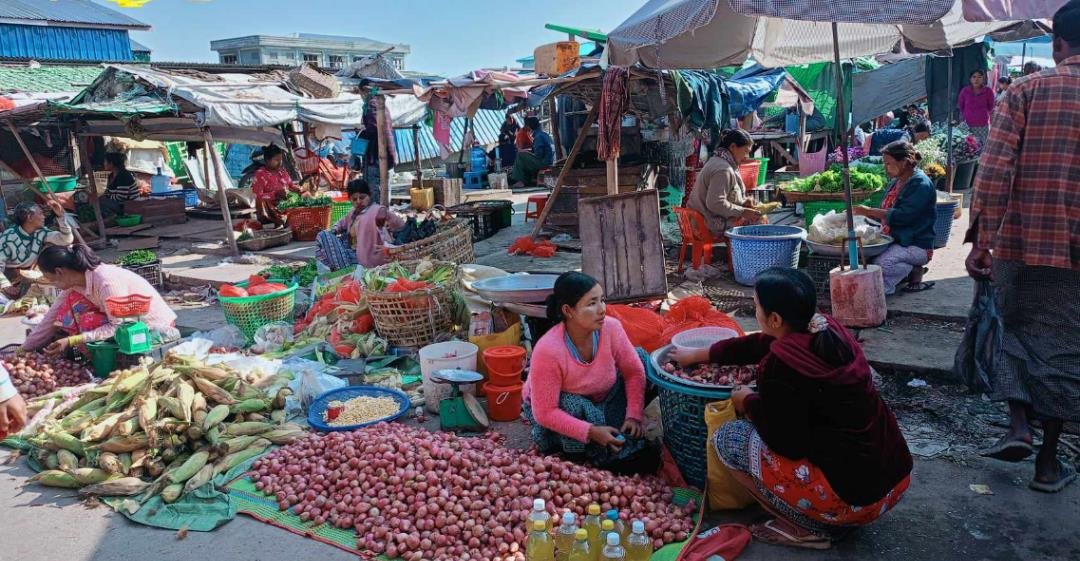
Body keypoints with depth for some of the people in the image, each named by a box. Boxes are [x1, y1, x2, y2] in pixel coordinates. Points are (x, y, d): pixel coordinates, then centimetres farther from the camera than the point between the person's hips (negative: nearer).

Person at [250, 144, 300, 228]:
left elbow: (291, 185, 25)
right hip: (269, 211, -7)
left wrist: (297, 190, 2)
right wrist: (275, 194, -23)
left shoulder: (282, 170, 14)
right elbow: (258, 197, -12)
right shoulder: (260, 174, -5)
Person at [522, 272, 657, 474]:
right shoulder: (547, 351, -35)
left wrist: (634, 416, -20)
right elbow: (545, 412, -30)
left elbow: (634, 372, -11)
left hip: (602, 400, 5)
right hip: (555, 409, -5)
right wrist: (591, 432, -34)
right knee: (577, 407, -36)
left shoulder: (611, 327, -23)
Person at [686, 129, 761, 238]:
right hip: (716, 225, -11)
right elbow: (715, 204, -27)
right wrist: (743, 211, -19)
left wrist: (743, 202, 7)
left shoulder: (717, 161, 13)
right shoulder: (723, 170, -21)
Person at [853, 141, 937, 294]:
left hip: (916, 246, -9)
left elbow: (903, 216, -25)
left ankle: (914, 273, -4)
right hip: (894, 240, 9)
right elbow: (886, 213, 21)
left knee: (881, 263, -34)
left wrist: (869, 211, -23)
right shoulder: (897, 181, 13)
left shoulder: (921, 184, -13)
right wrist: (864, 213, 4)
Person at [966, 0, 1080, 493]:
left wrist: (981, 239, -10)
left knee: (1016, 330, 21)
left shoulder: (1027, 89, -3)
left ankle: (1018, 426, 8)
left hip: (1019, 240, -1)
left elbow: (995, 168, -12)